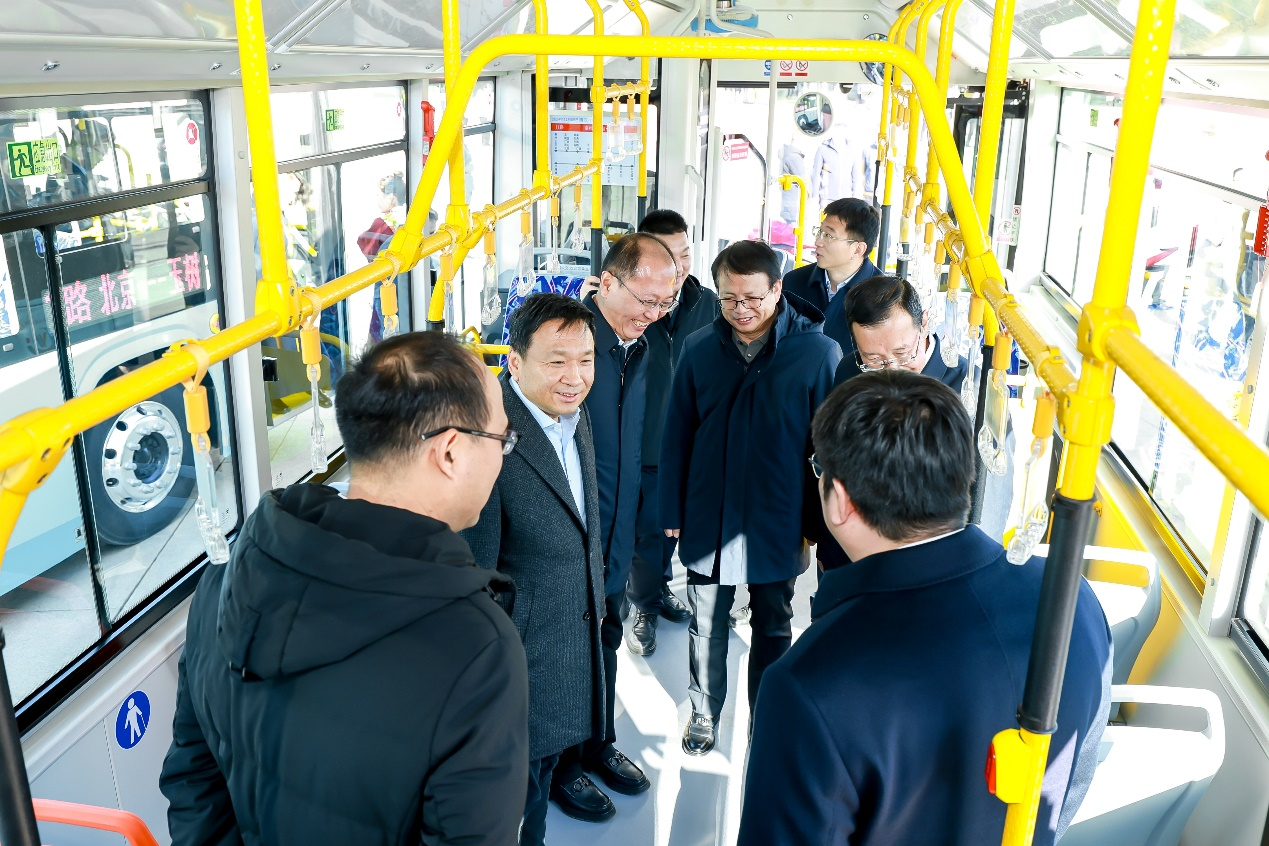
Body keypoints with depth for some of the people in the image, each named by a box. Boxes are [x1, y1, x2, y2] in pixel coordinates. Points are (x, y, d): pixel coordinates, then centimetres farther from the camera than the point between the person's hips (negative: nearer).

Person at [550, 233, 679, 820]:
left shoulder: (639, 346, 3)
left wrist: (637, 520, 12)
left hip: (616, 535, 7)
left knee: (605, 640, 21)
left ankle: (598, 744, 42)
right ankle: (561, 767, 31)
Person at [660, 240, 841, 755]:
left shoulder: (818, 353, -12)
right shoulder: (701, 350, -4)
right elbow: (676, 436, 1)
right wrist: (673, 513, 0)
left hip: (778, 524, -2)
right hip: (708, 520, 2)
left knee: (772, 628, 16)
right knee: (706, 626, 15)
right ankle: (704, 713, 36)